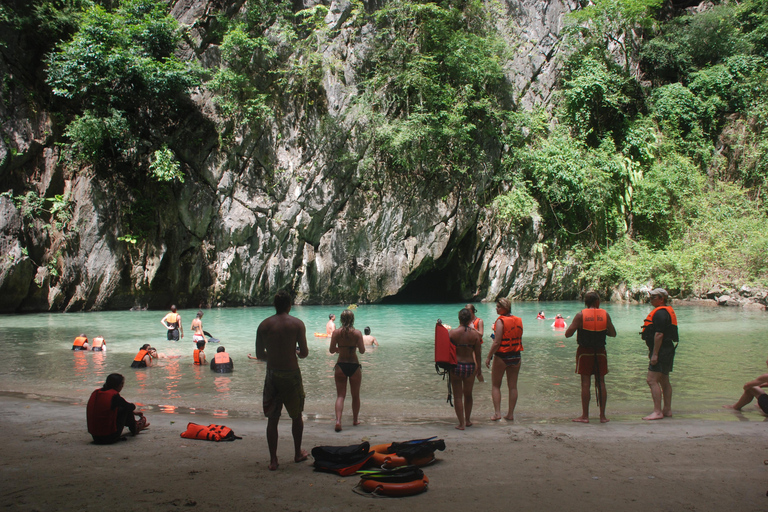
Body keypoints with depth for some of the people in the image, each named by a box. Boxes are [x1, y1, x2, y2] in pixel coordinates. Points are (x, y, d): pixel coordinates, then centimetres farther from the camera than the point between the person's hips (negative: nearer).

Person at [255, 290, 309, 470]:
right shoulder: (297, 324, -8)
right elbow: (303, 353, -10)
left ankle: (273, 460, 11)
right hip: (291, 374, -2)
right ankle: (298, 453, 30)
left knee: (272, 419, 10)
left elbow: (259, 355, 2)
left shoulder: (263, 325, -1)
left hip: (272, 374, 2)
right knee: (296, 416, 18)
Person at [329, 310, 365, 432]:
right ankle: (356, 419, 30)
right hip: (354, 366, 0)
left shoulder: (336, 333, -5)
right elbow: (362, 351, -7)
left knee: (340, 395, 5)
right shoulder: (357, 333, -8)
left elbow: (332, 350, -5)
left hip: (340, 366, 1)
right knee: (355, 395, 17)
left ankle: (338, 421, -12)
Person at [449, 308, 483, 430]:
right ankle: (467, 420, 30)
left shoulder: (452, 333, -8)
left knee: (458, 396, 7)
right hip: (470, 365, 1)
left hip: (456, 365, -1)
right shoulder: (475, 334, -6)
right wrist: (479, 368, 13)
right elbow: (477, 354, 0)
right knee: (468, 395, 19)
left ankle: (461, 423, 7)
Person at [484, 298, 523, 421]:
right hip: (516, 356, 5)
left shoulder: (501, 321, -14)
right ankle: (510, 414, 13)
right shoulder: (518, 320, 5)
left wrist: (488, 357, -11)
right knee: (513, 386, 10)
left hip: (501, 356, -5)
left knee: (495, 385, 7)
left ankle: (497, 413, 0)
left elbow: (497, 342, -18)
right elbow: (519, 339, 13)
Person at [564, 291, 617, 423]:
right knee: (601, 383, 8)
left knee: (585, 383, 0)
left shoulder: (580, 315, -7)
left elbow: (568, 334, -8)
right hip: (600, 352, 2)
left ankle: (585, 416, 2)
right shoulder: (605, 315, 0)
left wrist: (577, 327, 12)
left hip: (585, 352, -2)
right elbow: (613, 334, 9)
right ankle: (602, 416, 10)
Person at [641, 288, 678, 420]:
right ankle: (667, 410, 21)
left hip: (661, 351, -11)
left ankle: (657, 412, -13)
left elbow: (659, 335, -23)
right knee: (664, 381, 15)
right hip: (667, 350, 11)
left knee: (652, 380, -12)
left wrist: (655, 354, -22)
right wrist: (652, 351, 23)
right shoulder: (667, 311, 19)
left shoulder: (660, 313, -16)